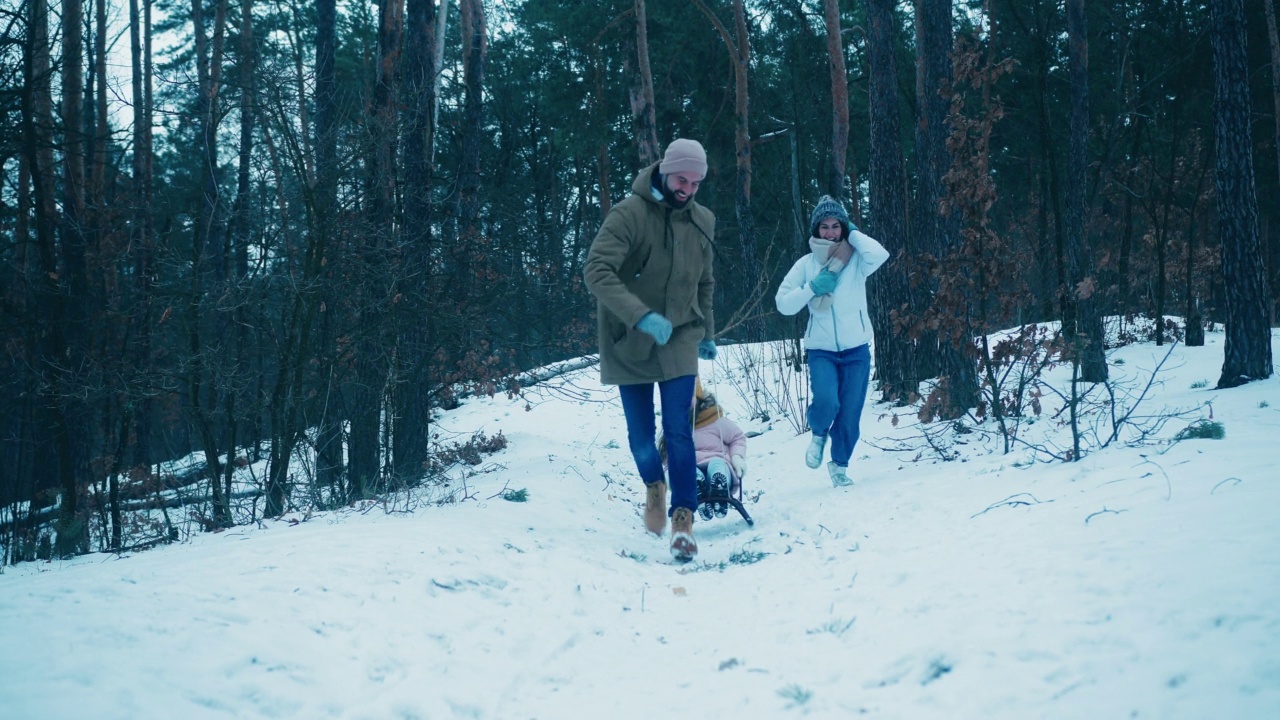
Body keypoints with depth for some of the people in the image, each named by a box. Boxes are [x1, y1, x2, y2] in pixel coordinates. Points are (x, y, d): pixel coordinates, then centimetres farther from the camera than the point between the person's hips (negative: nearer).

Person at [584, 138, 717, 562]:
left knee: (679, 431, -10)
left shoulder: (702, 221, 2)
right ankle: (654, 486, 38)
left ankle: (683, 520, -6)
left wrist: (707, 332, 19)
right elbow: (596, 270, -26)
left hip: (679, 339, 2)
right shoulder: (629, 214, -16)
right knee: (640, 433, 9)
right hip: (629, 341, -2)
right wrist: (641, 316, -35)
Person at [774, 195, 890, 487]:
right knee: (826, 401, -23)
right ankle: (818, 434, 12)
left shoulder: (855, 259, -1)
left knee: (850, 415, 2)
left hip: (856, 349, 1)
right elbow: (783, 304, -3)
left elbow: (879, 254, -24)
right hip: (822, 350, -1)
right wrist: (813, 287, -15)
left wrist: (853, 233, -10)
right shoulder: (807, 264, 0)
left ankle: (839, 464, 28)